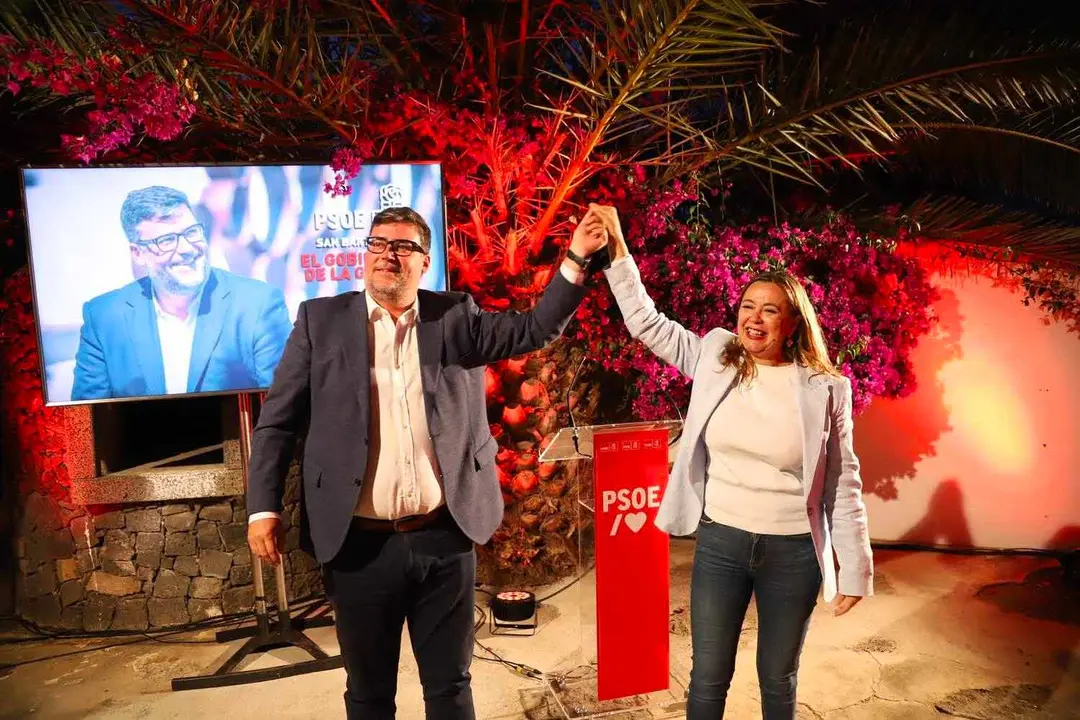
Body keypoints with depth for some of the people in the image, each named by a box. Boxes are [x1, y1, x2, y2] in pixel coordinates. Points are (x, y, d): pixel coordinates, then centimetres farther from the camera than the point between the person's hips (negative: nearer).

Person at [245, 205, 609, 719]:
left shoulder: (457, 316, 4)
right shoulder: (321, 319, 1)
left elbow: (535, 329, 0)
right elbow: (277, 420, 2)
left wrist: (576, 258, -11)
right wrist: (264, 507, -5)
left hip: (444, 540, 1)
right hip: (360, 544, 0)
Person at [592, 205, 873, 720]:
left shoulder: (825, 388, -8)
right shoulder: (714, 359, -3)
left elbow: (843, 482, -3)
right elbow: (645, 321, 1)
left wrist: (855, 568, -2)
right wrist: (617, 245, -6)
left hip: (793, 551, -1)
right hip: (720, 542, 1)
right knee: (709, 677, 14)